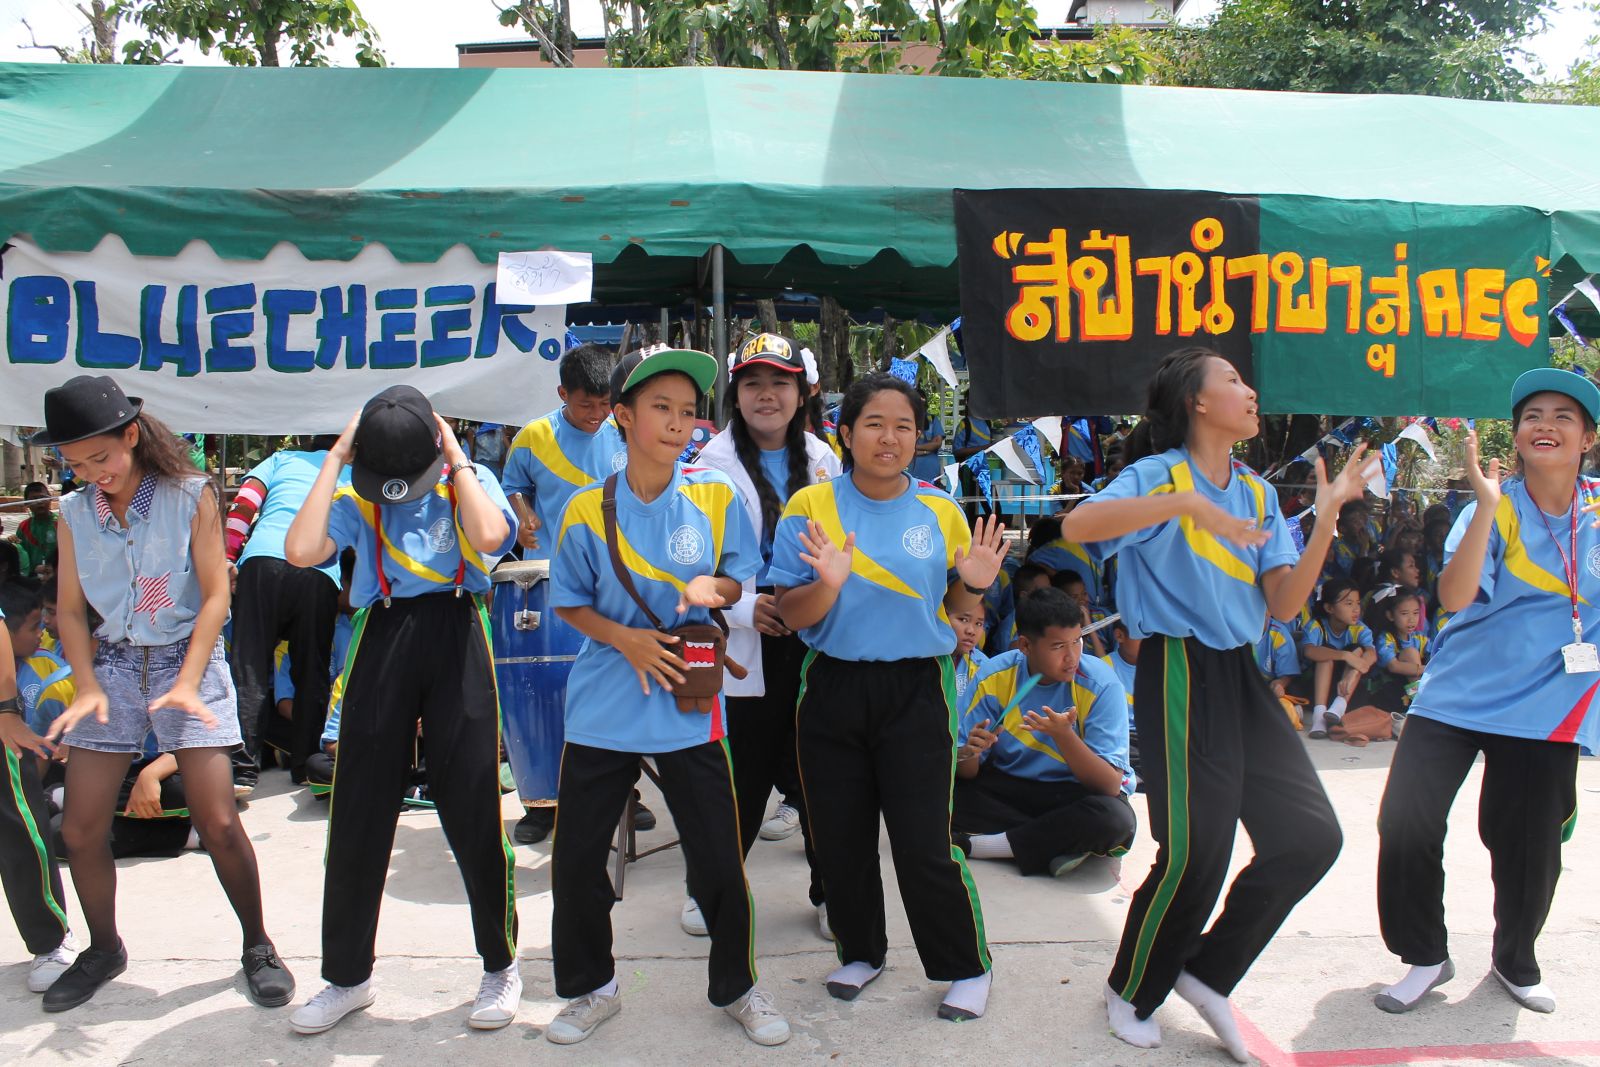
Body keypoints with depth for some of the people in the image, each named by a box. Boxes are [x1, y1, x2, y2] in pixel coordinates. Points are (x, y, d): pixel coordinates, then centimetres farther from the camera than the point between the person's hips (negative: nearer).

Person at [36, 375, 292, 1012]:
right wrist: (88, 688, -8)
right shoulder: (75, 513, 3)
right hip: (112, 666, 4)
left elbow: (215, 594, -9)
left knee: (219, 823, -9)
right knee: (80, 829, 4)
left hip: (186, 659, -4)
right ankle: (103, 950, 27)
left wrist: (187, 683, -17)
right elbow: (70, 608, 5)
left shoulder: (191, 496, -8)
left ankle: (257, 946, 10)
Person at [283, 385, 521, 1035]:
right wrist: (333, 460, -2)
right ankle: (347, 976, 26)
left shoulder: (470, 484, 6)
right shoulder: (356, 499, 9)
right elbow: (300, 551, -10)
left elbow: (491, 535, -17)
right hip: (380, 645, 2)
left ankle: (500, 966, 21)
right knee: (358, 817, 8)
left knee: (472, 811, 2)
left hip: (455, 644, -2)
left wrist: (457, 461, -5)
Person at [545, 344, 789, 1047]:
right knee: (576, 857, 8)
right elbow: (569, 601, 4)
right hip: (603, 705, 1)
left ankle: (736, 988, 29)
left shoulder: (717, 497, -4)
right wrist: (625, 638, -13)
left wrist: (715, 586, -18)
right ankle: (590, 987, 32)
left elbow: (742, 579, 5)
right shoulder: (587, 510, -4)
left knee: (718, 857, 6)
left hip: (691, 706, 0)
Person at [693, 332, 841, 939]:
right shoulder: (713, 465, -2)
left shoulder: (822, 460, 9)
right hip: (746, 644, -3)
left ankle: (832, 892, 23)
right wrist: (746, 608, -19)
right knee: (743, 771, 2)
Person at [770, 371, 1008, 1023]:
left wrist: (974, 583, -11)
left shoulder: (939, 511, 2)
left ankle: (966, 966, 21)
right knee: (840, 838, 12)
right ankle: (861, 950, 37)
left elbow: (955, 608, 11)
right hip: (833, 688, 1)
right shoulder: (810, 506, -3)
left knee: (924, 844, -3)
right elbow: (791, 616, -4)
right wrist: (828, 584, -25)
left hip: (916, 692, -1)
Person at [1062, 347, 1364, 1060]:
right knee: (1197, 850, -7)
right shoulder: (1160, 476, -7)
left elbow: (1283, 604, 4)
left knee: (1311, 836, 4)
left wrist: (1327, 518, -5)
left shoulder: (1257, 493, 13)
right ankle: (1132, 989, 20)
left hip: (1240, 674, 8)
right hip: (1178, 672, -7)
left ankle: (1207, 973, 20)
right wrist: (1189, 502, -32)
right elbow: (1076, 525, -28)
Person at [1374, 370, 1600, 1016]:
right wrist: (1487, 504, -25)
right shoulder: (1492, 512, -4)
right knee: (1406, 823, -9)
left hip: (1548, 709, 2)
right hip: (1458, 696, -1)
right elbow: (1453, 596, -20)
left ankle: (1515, 962, 37)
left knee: (1530, 846, 9)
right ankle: (1424, 957, 12)